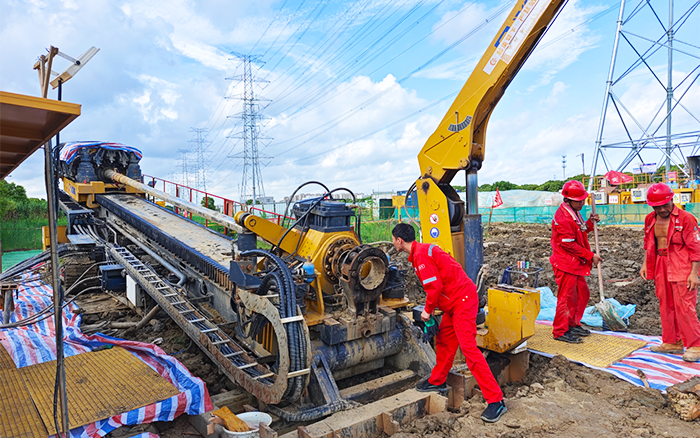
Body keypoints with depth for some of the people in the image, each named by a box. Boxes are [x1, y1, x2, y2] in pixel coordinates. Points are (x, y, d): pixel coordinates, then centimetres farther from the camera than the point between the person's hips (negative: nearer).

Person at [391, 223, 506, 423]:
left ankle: (496, 401, -5)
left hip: (462, 301, -11)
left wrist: (428, 310, -6)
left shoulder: (421, 255, -17)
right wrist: (431, 307, 17)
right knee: (443, 341, 19)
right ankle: (437, 381, 36)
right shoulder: (424, 250, 15)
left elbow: (435, 286, -21)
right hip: (454, 302, 11)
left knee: (468, 348, -11)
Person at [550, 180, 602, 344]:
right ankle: (560, 331, 8)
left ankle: (573, 324, 32)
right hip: (566, 264, -10)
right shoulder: (562, 218, -21)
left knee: (582, 294, 18)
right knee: (567, 297, -3)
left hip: (576, 263, 10)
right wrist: (590, 256, -15)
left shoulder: (574, 213, 12)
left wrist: (590, 223, 4)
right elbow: (569, 244, -21)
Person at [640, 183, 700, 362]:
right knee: (666, 307, 13)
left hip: (682, 271, -6)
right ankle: (672, 342, 25)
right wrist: (645, 264, 11)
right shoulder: (650, 219, 8)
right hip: (661, 270, 6)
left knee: (684, 308, -4)